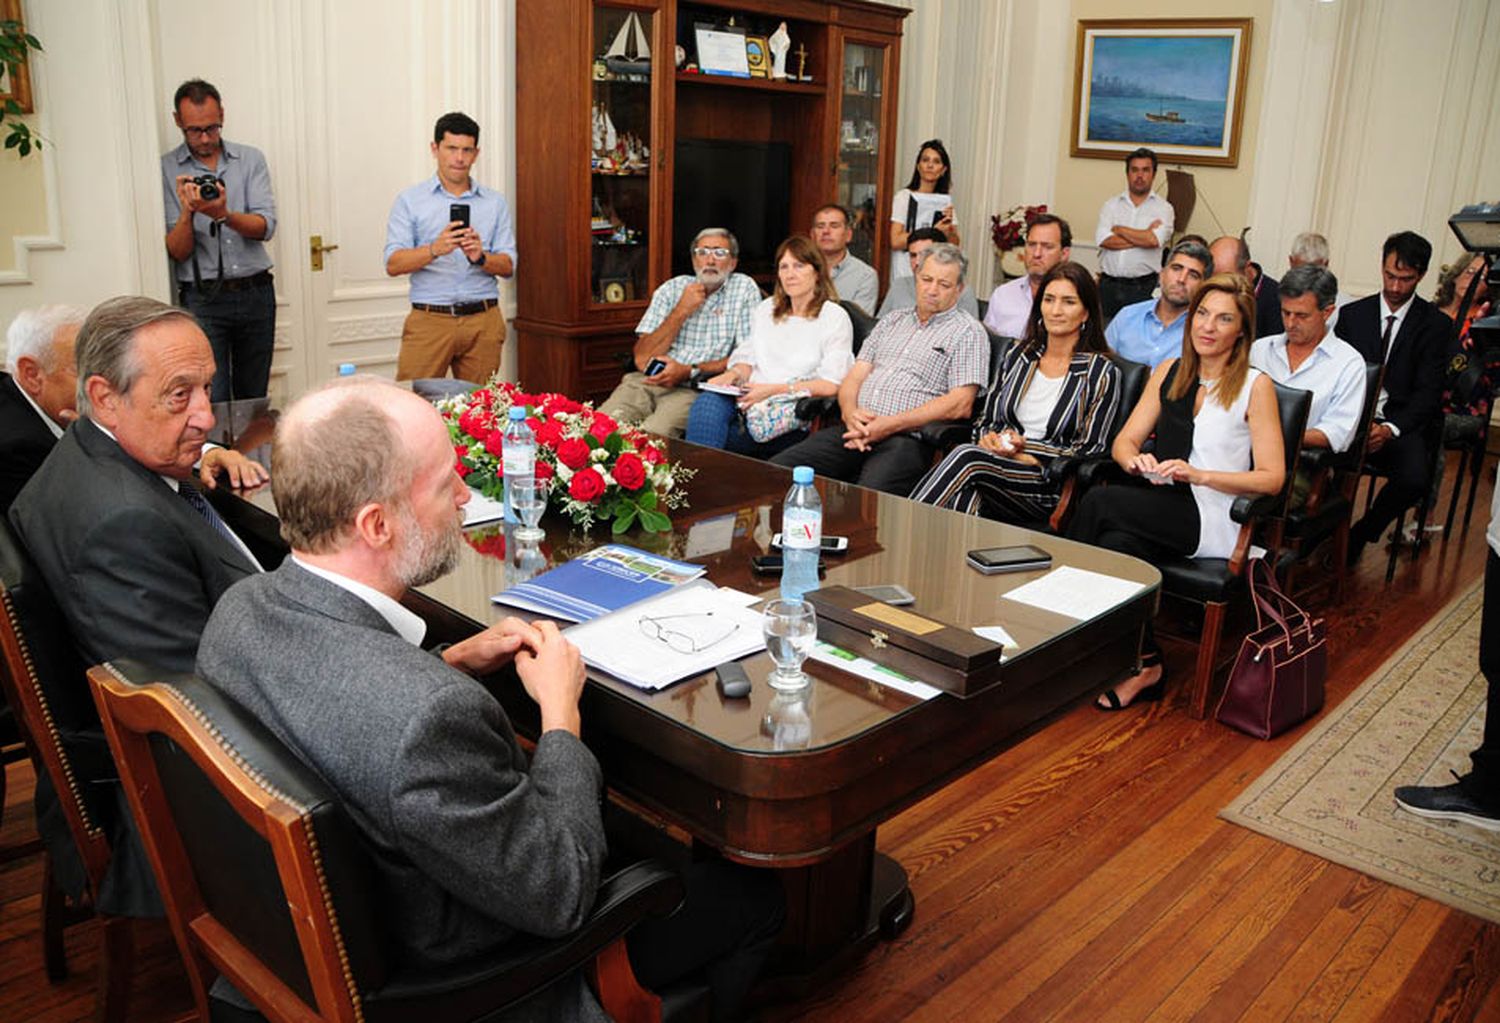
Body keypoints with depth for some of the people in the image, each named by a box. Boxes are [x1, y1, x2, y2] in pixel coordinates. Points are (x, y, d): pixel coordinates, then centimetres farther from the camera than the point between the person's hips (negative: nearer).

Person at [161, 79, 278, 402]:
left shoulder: (250, 159, 7)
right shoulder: (166, 169, 2)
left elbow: (265, 226, -6)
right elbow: (177, 252, -2)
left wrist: (224, 215, -24)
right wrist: (187, 212, -20)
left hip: (255, 293, 2)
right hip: (202, 299, -2)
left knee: (254, 400, 9)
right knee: (212, 404, -9)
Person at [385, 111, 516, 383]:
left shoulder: (495, 202, 12)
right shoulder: (409, 201, 6)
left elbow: (508, 266, 7)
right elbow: (393, 264, -4)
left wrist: (481, 257, -15)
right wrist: (435, 249, -21)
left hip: (483, 321, 2)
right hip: (429, 319, -2)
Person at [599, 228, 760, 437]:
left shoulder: (745, 289, 8)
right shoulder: (671, 290, 13)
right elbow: (643, 360, 2)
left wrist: (690, 371, -11)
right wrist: (681, 311, -4)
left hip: (697, 389, -2)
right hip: (648, 382, 3)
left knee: (652, 434, -31)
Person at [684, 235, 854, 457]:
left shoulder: (834, 317, 4)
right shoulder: (766, 309, 24)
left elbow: (831, 385, -5)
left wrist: (774, 389, -13)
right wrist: (733, 374, -3)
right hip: (751, 399, 5)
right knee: (708, 401, -31)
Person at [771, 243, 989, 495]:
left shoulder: (968, 332, 7)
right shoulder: (891, 321, 25)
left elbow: (961, 404, -5)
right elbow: (855, 376, 19)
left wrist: (891, 425, -14)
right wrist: (850, 412, -6)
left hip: (907, 439, -5)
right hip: (856, 431, 5)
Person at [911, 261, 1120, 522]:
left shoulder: (1101, 372, 4)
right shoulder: (1018, 354, 18)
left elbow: (1088, 452, 0)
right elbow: (986, 420, 21)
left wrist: (1025, 448, -10)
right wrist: (988, 439, -4)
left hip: (1048, 490, -4)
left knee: (965, 456, -33)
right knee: (964, 495, -37)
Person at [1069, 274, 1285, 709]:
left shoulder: (1256, 386, -1)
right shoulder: (1170, 372, 14)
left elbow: (1272, 477, -6)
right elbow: (1124, 441, 11)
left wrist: (1198, 475, -19)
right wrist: (1138, 460, -14)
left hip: (1214, 520, -5)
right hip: (1162, 511, 5)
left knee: (1099, 502, -27)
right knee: (1118, 545, -31)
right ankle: (1144, 666, -17)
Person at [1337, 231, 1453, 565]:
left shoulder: (1436, 325, 4)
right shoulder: (1353, 314, 11)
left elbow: (1428, 392, -3)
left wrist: (1391, 428, -20)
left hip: (1403, 423, -1)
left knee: (1413, 478, -32)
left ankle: (1360, 535, -3)